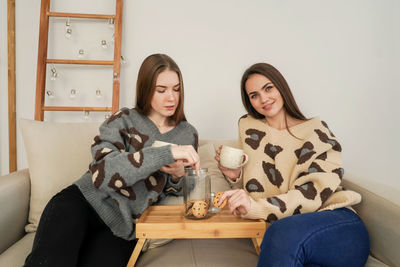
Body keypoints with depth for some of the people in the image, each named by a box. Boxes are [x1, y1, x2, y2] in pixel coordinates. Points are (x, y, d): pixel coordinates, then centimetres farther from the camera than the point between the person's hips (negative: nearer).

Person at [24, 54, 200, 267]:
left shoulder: (188, 135, 6)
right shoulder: (124, 120, -3)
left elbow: (183, 192, 15)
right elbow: (102, 173, -21)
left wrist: (178, 175, -10)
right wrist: (167, 152, -28)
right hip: (84, 202, -2)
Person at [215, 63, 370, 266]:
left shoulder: (316, 129, 5)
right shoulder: (249, 127, 14)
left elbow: (316, 190, -10)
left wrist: (257, 207, -22)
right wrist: (235, 176, -4)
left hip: (338, 224, 0)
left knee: (284, 232, -34)